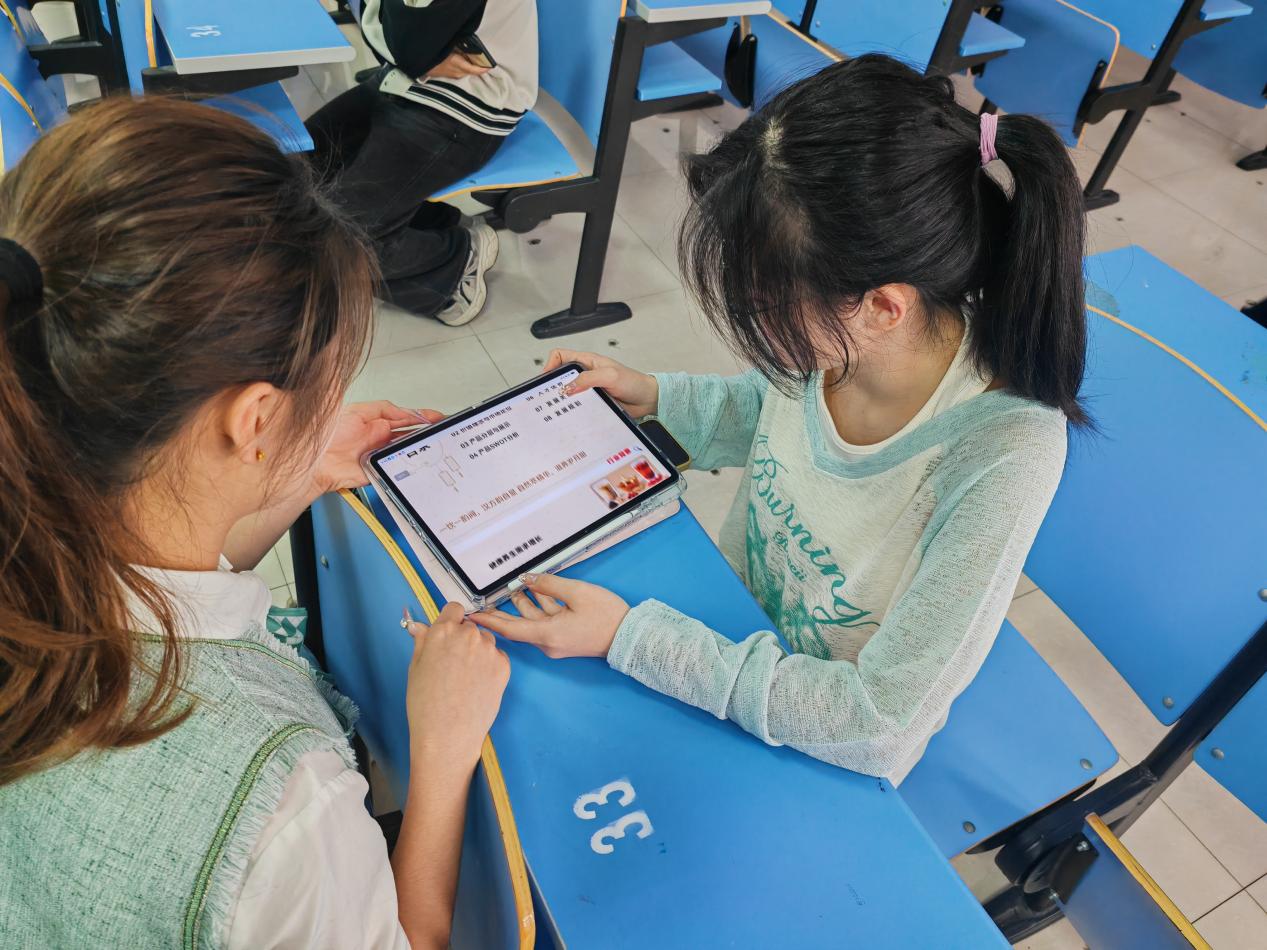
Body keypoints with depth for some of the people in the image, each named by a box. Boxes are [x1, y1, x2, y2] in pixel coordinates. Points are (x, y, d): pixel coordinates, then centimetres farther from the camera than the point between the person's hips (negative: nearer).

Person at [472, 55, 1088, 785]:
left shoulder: (1002, 453, -35)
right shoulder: (827, 336, -20)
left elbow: (881, 724, -30)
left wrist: (630, 635, -32)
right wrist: (654, 397, -7)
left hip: (819, 755, -4)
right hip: (730, 636, 5)